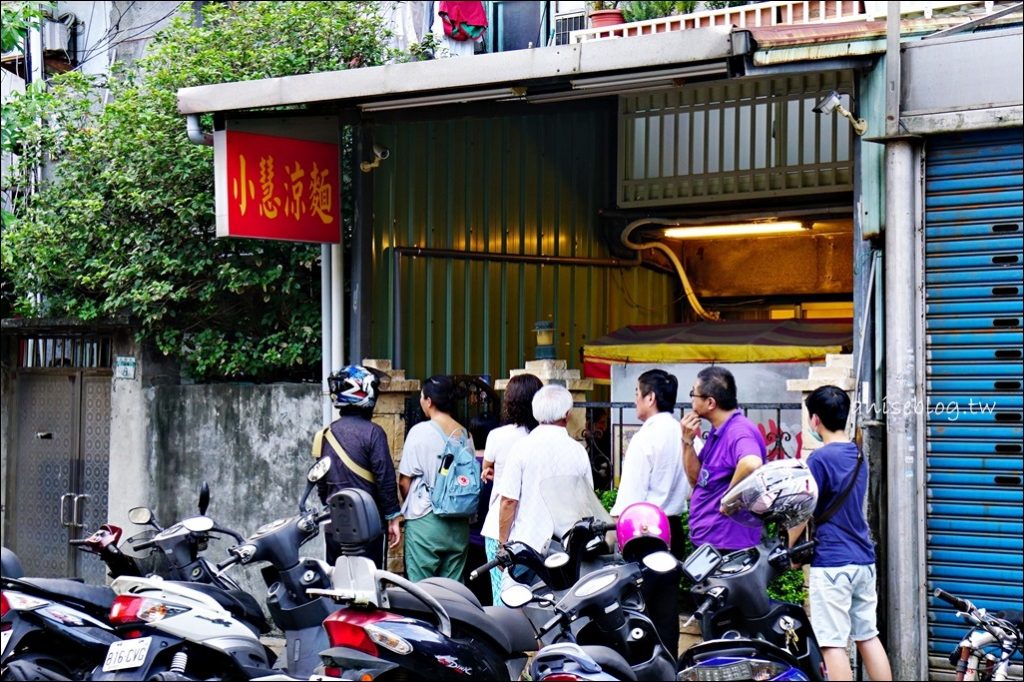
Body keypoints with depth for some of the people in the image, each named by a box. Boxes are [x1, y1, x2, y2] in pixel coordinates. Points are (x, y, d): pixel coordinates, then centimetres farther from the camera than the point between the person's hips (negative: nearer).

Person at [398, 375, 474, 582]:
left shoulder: (420, 432, -8)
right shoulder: (465, 435, 7)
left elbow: (404, 481, -5)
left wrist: (411, 506, 12)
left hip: (425, 522, -5)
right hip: (459, 524, 5)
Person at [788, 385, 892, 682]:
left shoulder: (820, 459, -12)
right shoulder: (857, 455, 12)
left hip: (832, 562, -8)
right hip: (863, 558, 8)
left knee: (833, 643, -6)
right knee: (868, 636, 12)